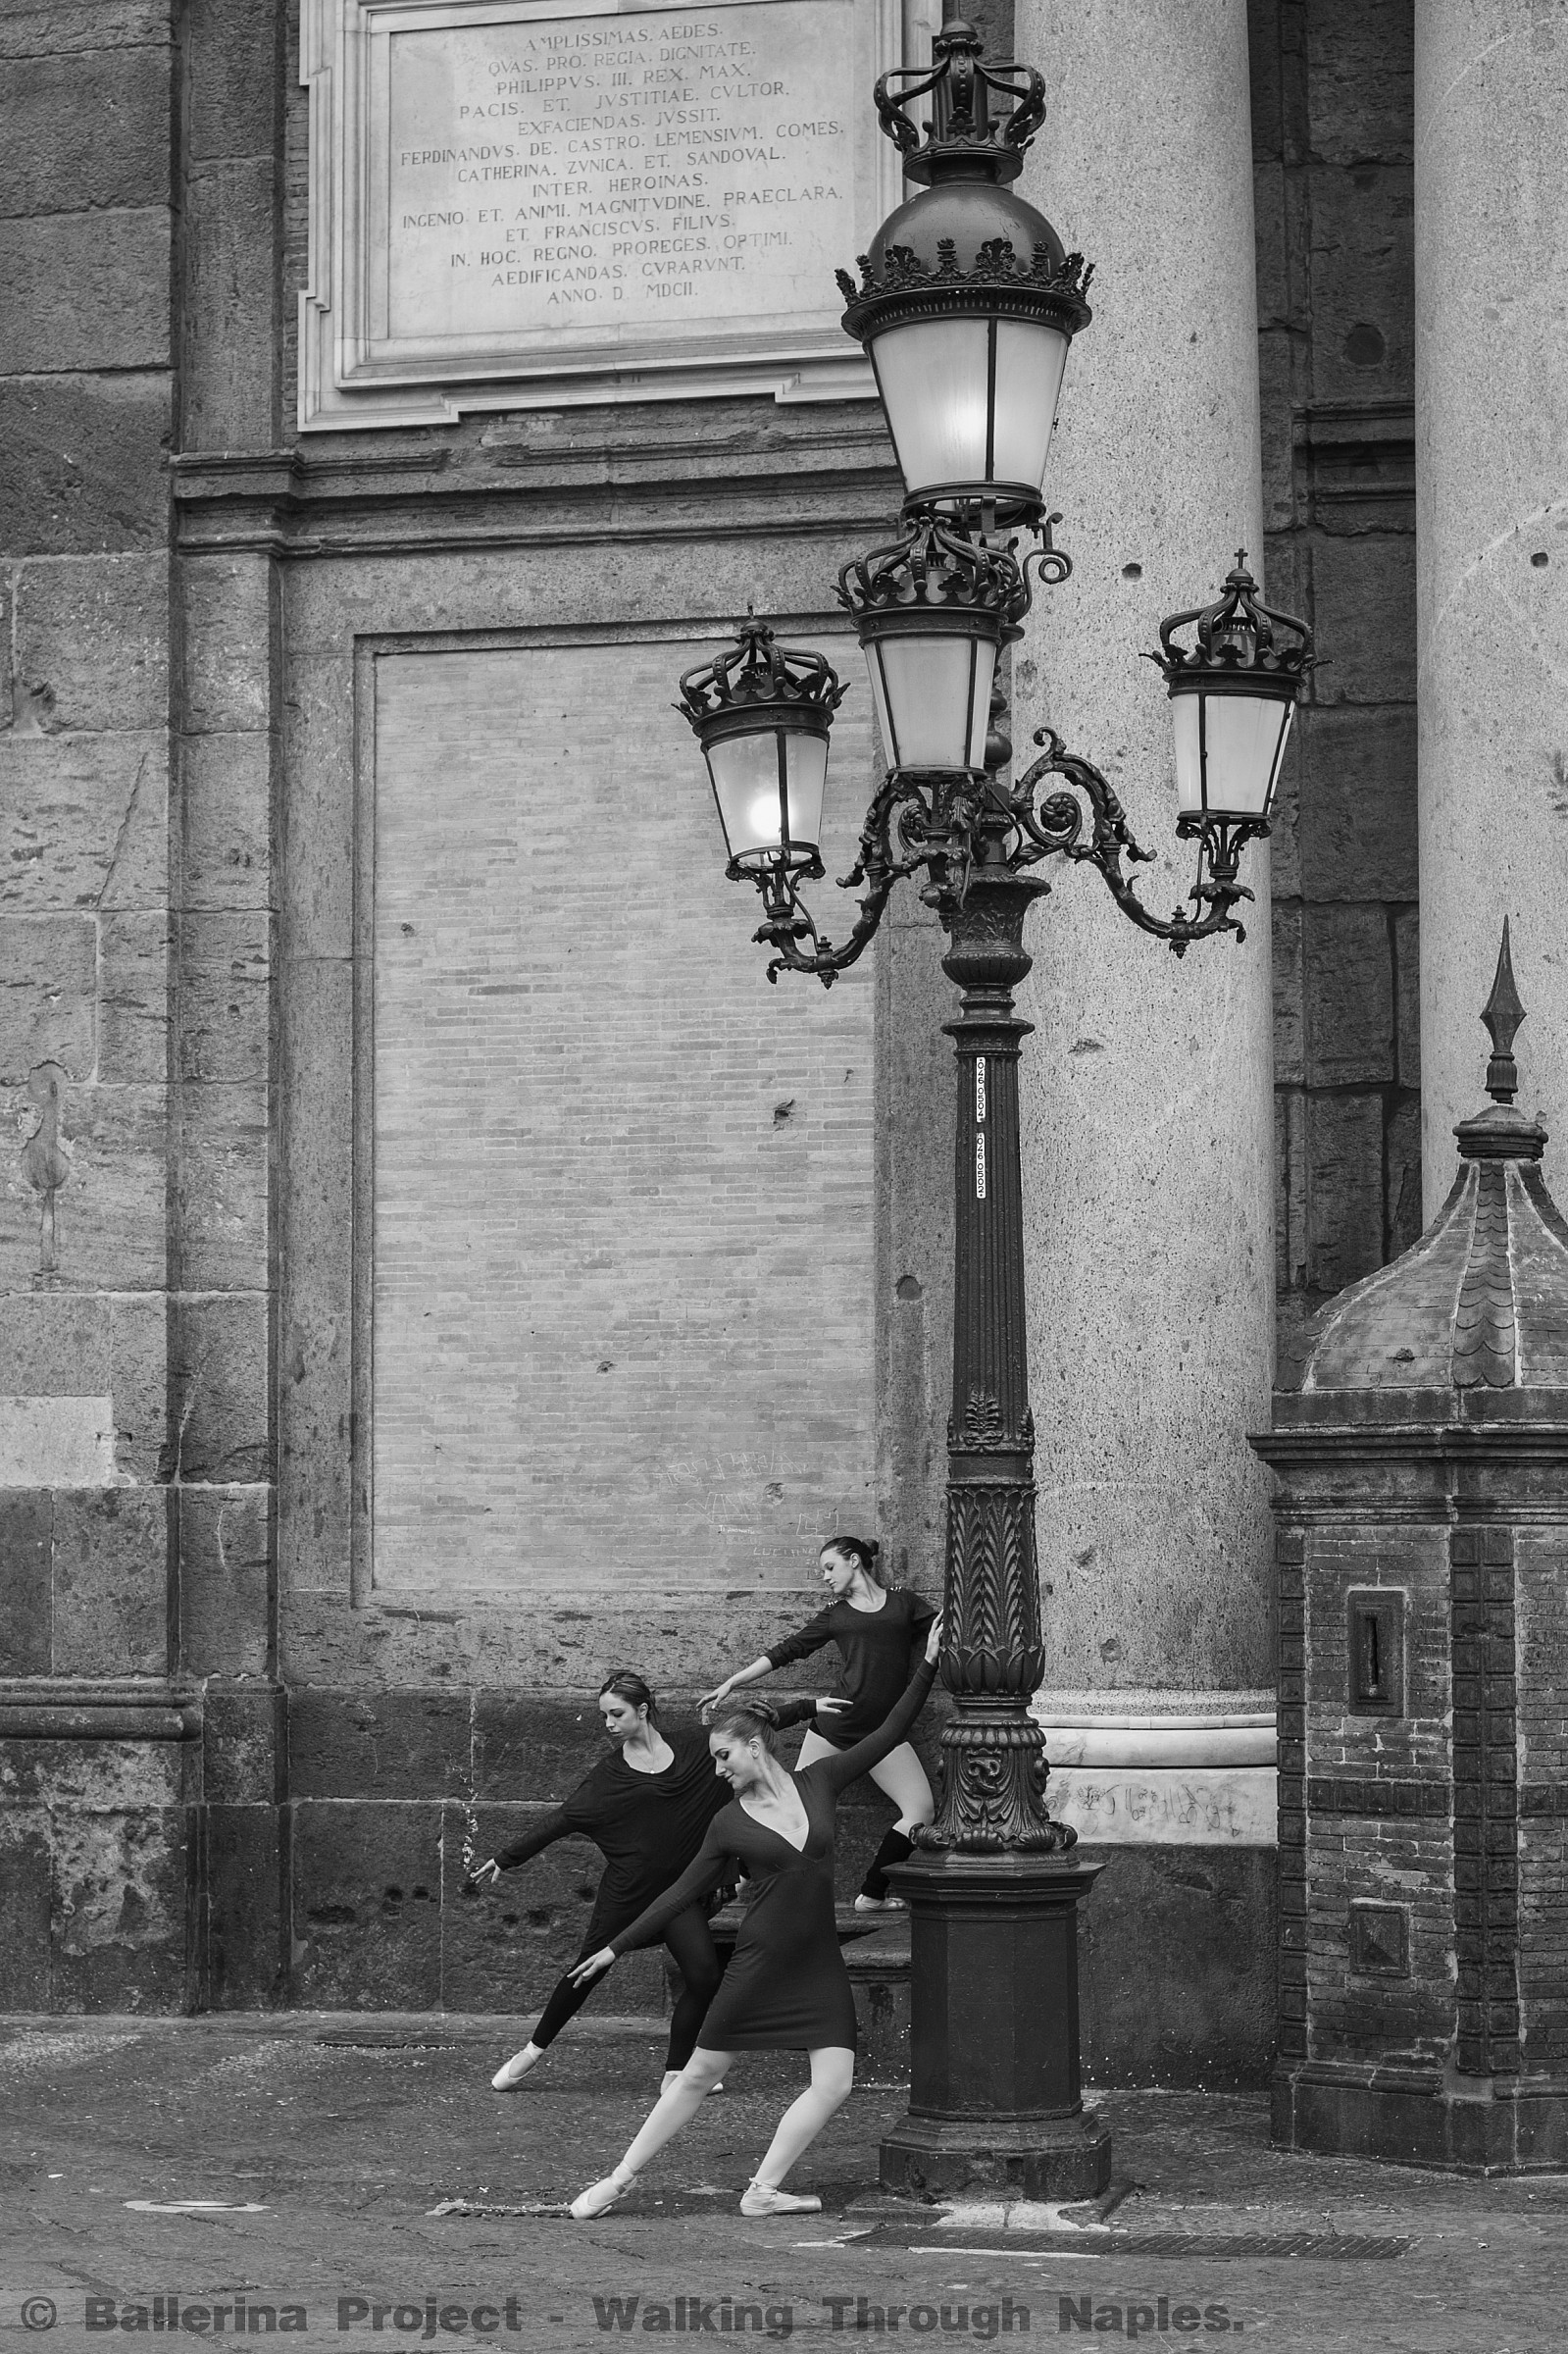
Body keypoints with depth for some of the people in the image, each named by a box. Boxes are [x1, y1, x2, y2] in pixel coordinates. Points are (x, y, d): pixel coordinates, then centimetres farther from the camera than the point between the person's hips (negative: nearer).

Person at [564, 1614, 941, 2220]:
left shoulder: (817, 1782, 2)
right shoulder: (729, 1824, -2)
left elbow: (888, 1734, 5)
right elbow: (682, 1892, 5)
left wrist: (927, 1668, -1)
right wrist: (616, 1947, 5)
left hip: (818, 1965, 2)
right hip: (759, 1963, -2)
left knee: (834, 2082, -10)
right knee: (699, 2075, 3)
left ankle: (763, 2191, -1)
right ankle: (621, 2178, 12)